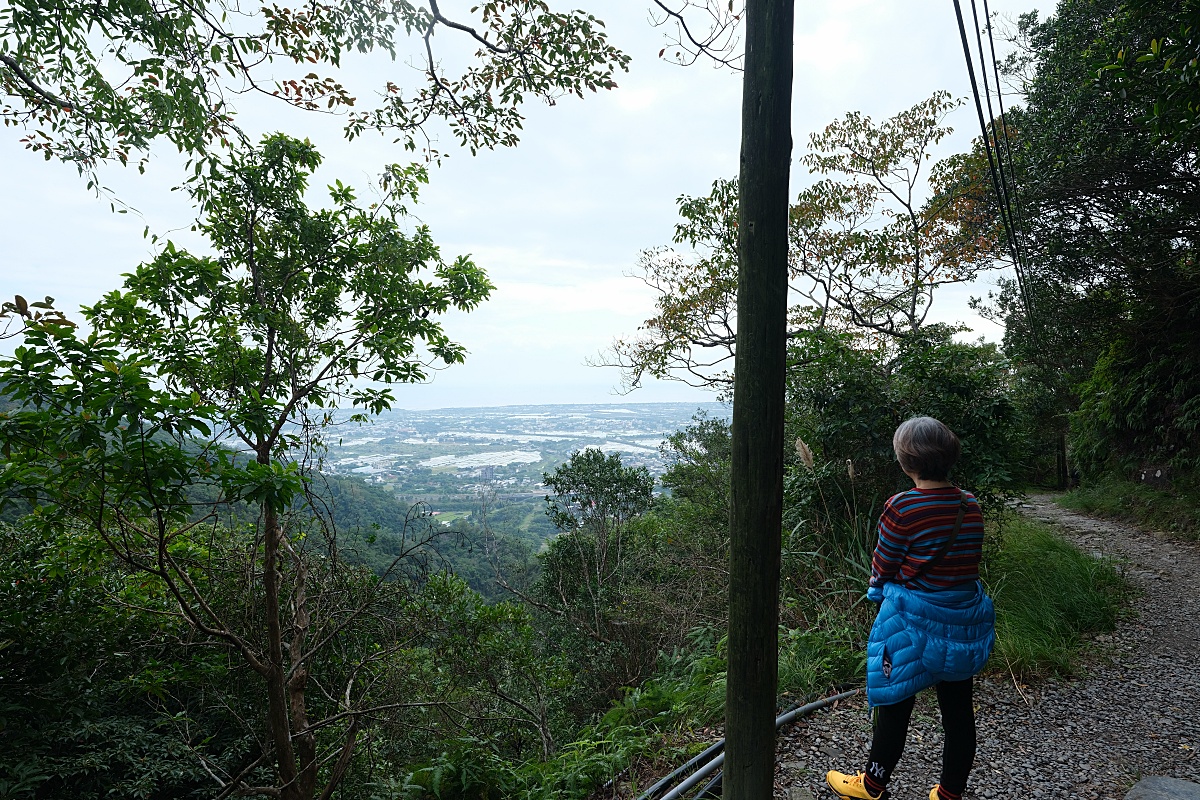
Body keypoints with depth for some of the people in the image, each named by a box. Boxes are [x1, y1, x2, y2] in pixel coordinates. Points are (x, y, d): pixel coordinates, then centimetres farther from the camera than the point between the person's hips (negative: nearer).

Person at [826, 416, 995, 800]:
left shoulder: (902, 508, -21)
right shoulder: (971, 505, -2)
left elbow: (882, 566, -11)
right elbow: (971, 559, 7)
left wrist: (877, 588, 10)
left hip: (914, 620, -6)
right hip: (964, 618, 6)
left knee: (895, 704, 11)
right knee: (958, 710, 16)